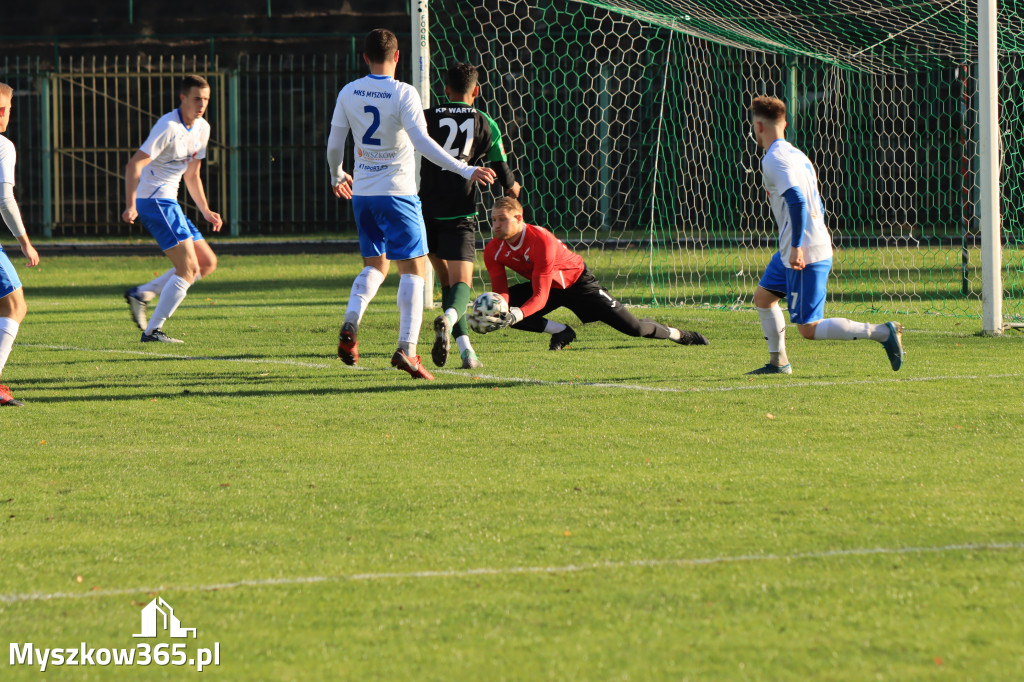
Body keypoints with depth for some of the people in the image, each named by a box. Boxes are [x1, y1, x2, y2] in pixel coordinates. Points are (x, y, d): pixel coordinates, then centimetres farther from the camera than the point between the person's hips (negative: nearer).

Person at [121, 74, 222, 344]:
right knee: (188, 268, -14)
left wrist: (206, 211, 16)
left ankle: (141, 294, 9)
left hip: (168, 202, 9)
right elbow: (134, 165, -22)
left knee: (207, 263, 8)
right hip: (154, 199, -9)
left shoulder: (202, 128, 12)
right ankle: (153, 330, -13)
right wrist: (131, 206, -31)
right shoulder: (169, 127, -16)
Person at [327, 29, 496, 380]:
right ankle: (406, 349, -11)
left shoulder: (348, 93, 2)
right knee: (413, 269, 0)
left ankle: (350, 324, -4)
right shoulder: (403, 94, -12)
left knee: (374, 265, 20)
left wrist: (337, 176, 29)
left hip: (362, 193, 5)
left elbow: (334, 144, 9)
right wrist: (464, 170, -20)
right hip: (397, 193, -5)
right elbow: (422, 142, -21)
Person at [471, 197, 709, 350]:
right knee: (501, 309, -21)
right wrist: (496, 312, -43)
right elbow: (500, 292, -19)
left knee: (632, 327, -11)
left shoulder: (541, 241, -36)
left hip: (577, 281, -5)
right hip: (545, 286, 6)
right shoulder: (493, 251, -18)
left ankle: (676, 334, 22)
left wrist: (516, 315, -56)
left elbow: (540, 297, -38)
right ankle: (562, 332, -4)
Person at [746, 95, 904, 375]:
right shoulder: (796, 154, 16)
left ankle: (882, 332, -15)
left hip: (804, 254, -10)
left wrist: (797, 246, -23)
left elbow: (797, 200, -26)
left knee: (808, 328, -9)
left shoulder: (774, 160, -14)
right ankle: (778, 362, 25)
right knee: (763, 296, 22)